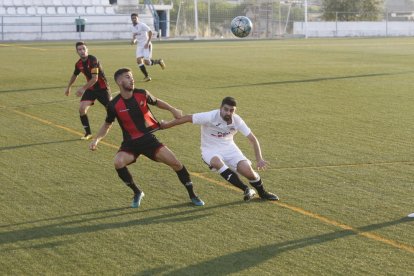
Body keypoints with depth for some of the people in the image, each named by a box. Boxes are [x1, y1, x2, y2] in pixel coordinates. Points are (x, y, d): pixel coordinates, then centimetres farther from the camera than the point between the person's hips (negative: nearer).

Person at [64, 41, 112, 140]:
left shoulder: (93, 60, -23)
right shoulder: (78, 64, -2)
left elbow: (95, 78, -28)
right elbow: (75, 75, 20)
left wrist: (83, 88, -26)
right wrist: (68, 87, 31)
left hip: (102, 88, -5)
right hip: (90, 89, 5)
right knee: (82, 109, -11)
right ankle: (88, 133, 2)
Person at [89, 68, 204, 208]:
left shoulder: (142, 94, -7)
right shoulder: (114, 105, -11)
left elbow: (156, 102, 15)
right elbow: (107, 124, 7)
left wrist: (172, 109, 1)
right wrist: (96, 139, -6)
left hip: (148, 138, 2)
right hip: (130, 143, -2)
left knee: (175, 163, -8)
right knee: (118, 162, -30)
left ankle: (192, 195, 13)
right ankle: (137, 193, -4)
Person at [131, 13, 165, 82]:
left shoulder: (142, 25, -15)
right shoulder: (132, 27, 7)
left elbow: (150, 32, -16)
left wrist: (148, 43, -20)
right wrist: (133, 40, 3)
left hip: (146, 45, -6)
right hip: (139, 45, 6)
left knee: (146, 62, -11)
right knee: (139, 60, -10)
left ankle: (159, 61, 19)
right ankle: (146, 76, 1)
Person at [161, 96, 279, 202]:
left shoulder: (237, 120, -12)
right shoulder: (210, 117, -24)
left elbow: (253, 139, -7)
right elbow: (187, 118, -18)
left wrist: (259, 159, -14)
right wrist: (166, 125, -13)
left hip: (228, 147, 3)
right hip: (210, 150, -3)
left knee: (248, 170, -17)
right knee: (217, 162, -39)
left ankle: (262, 193, 16)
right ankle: (246, 190, -29)